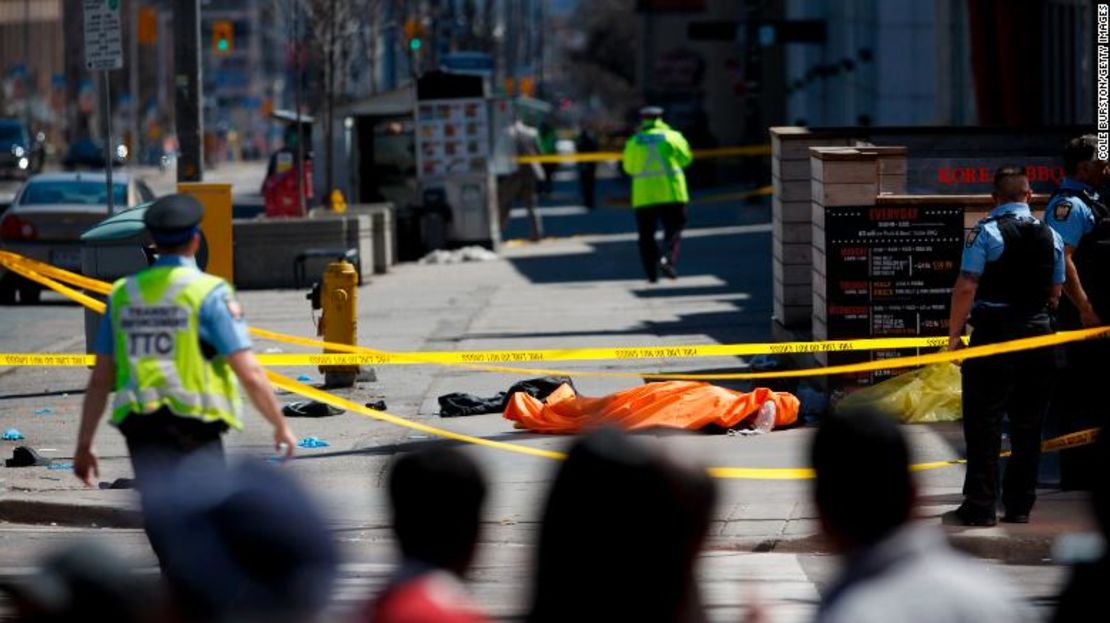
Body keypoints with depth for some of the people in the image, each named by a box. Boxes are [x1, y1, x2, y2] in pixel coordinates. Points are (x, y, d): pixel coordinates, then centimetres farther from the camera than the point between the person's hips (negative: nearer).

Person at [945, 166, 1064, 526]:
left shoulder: (985, 232, -8)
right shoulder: (1051, 236, 7)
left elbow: (966, 287, -12)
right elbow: (1055, 292, 11)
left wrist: (954, 334, -7)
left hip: (994, 334, -5)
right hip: (1038, 334, 5)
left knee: (983, 425, -1)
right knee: (1028, 425, 10)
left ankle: (980, 507, -4)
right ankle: (1020, 506, 11)